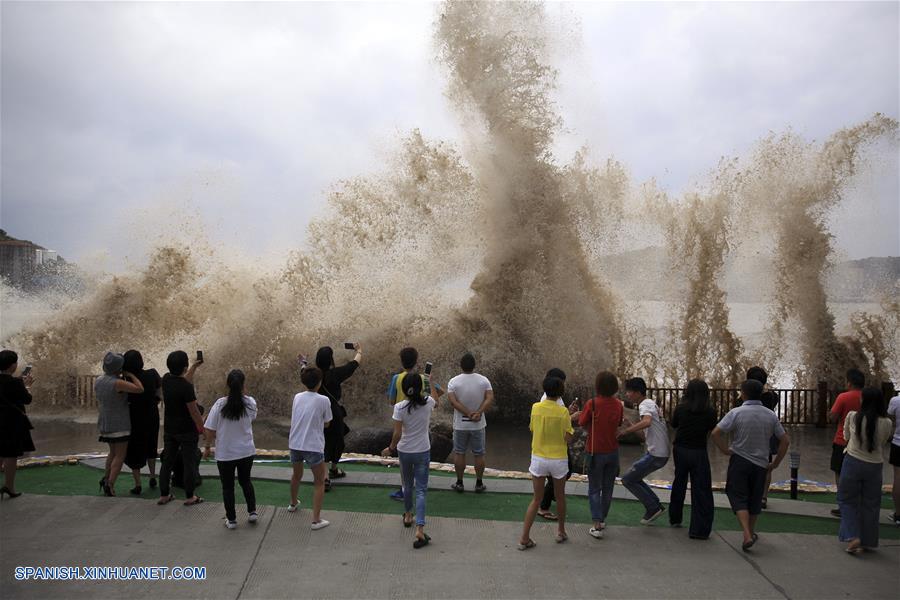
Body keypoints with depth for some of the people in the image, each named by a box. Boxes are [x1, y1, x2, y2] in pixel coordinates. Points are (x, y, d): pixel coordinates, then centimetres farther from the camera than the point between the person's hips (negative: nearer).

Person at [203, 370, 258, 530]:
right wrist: (241, 393, 6)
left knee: (228, 486, 14)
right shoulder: (250, 403, -11)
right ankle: (252, 512, 26)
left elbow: (210, 429, -12)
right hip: (247, 451, 2)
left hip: (225, 454, -2)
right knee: (245, 481, 24)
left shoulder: (220, 404, -17)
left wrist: (207, 447, 5)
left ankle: (231, 519, 23)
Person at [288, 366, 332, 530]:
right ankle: (316, 520, 3)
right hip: (313, 447, -5)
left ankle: (293, 504, 52)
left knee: (296, 475, 29)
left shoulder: (297, 397, 4)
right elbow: (327, 424, 0)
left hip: (294, 444, 5)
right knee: (319, 482, 8)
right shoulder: (323, 400, -10)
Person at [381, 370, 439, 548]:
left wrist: (390, 448, 2)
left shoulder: (399, 407, -16)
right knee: (421, 490, 1)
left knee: (407, 485, 23)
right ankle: (419, 529, -9)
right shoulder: (428, 403, -11)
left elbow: (397, 434, -16)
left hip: (404, 451, 0)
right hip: (423, 452, 0)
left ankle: (408, 515, 43)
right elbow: (436, 403, 15)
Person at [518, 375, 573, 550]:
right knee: (560, 497, 20)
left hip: (538, 458, 2)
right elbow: (568, 439, -12)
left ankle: (524, 538, 5)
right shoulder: (563, 411, -14)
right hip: (558, 460, -2)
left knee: (536, 499, 10)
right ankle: (561, 532, 35)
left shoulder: (535, 408, -6)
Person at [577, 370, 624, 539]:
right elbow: (619, 424, 11)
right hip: (613, 452, 4)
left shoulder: (592, 403, -19)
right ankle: (602, 520, 31)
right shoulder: (618, 404, -3)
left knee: (594, 490, 5)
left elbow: (582, 423, -8)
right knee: (608, 488, 18)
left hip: (596, 452, -4)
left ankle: (597, 526, -1)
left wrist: (580, 413, 10)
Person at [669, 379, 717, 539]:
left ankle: (675, 518, 36)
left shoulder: (680, 408, -8)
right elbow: (712, 430, 6)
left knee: (679, 484, 21)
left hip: (680, 450, 2)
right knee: (701, 490, 2)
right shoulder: (710, 412, -9)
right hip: (699, 453, -2)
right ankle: (699, 529, -3)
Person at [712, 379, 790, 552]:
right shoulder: (771, 415, 0)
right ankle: (751, 532, 33)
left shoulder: (736, 413, -13)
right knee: (754, 500, 18)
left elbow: (715, 433, -19)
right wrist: (775, 463, 10)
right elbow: (785, 441, 3)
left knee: (739, 499, 2)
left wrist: (725, 450, -6)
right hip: (761, 464, 4)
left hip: (739, 461, -4)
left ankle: (747, 535, -14)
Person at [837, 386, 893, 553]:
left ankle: (853, 537, 0)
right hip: (875, 465, 2)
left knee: (847, 500, 12)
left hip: (853, 462, -2)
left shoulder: (852, 416, -12)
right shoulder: (887, 423, -8)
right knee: (870, 505, 14)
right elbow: (883, 443, 6)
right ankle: (867, 542, 22)